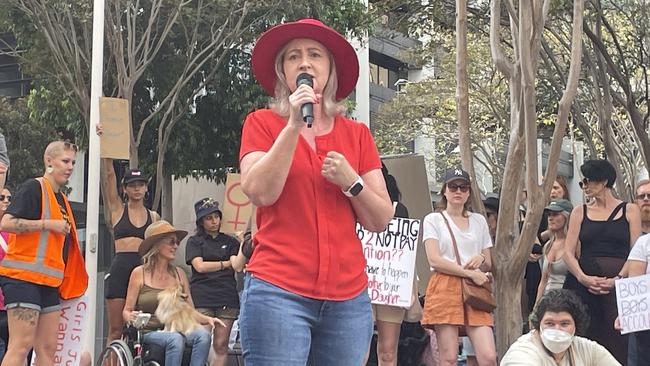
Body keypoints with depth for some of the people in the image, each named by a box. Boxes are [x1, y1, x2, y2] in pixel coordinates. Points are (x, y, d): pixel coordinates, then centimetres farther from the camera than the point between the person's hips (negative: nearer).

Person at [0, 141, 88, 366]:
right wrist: (48, 224, -18)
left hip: (49, 282, 9)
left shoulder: (61, 198, 20)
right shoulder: (34, 188, -6)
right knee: (21, 345, -13)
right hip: (23, 277, -9)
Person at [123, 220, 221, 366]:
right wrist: (131, 317, -17)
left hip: (177, 330, 3)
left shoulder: (179, 274, 14)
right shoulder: (139, 273, 5)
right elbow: (127, 311, 7)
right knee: (175, 339, -35)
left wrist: (208, 319, -7)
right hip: (150, 333, -3)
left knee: (203, 335, -28)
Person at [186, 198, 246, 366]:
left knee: (221, 346, -1)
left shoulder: (230, 242, 17)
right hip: (202, 299, -2)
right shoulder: (194, 242, 13)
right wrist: (226, 264, 5)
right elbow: (200, 266, -2)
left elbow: (238, 266, 2)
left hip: (227, 298, 2)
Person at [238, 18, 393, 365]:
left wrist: (351, 181, -8)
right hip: (278, 290, -3)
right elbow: (260, 193, -12)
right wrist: (294, 125, -14)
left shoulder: (357, 134, 12)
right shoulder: (262, 122, 4)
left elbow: (381, 220, 9)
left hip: (349, 295, 4)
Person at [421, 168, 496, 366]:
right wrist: (471, 273, -11)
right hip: (445, 289, -3)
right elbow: (434, 260, -5)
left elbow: (489, 265, 20)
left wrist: (482, 259, -4)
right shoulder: (433, 220, 7)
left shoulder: (479, 221, 19)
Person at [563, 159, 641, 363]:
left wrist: (618, 279, -14)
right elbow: (568, 252, 5)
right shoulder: (580, 212, 14)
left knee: (617, 342, -8)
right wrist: (583, 278, -11)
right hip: (583, 282, 2)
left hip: (619, 283, -2)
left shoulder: (629, 210, 9)